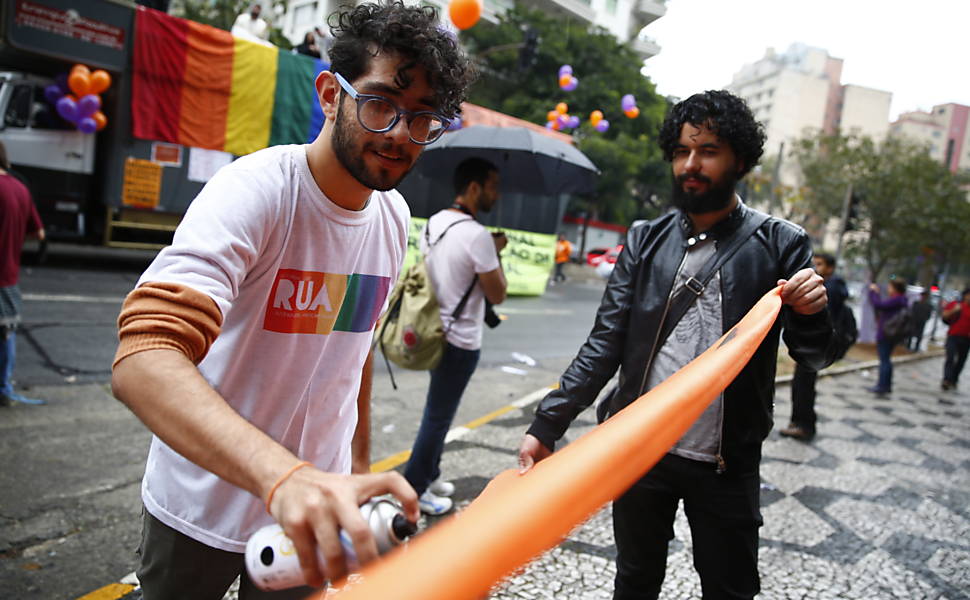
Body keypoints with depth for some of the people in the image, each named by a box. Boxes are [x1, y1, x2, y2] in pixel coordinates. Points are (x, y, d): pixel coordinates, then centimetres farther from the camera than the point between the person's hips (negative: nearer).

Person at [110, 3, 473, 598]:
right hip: (202, 510, -4)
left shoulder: (395, 217, -1)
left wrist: (359, 463, 12)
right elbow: (143, 362, -37)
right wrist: (284, 476, -51)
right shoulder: (256, 191, -24)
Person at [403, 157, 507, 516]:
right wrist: (497, 252, -3)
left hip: (436, 333, 9)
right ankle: (414, 489, 15)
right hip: (461, 341, -9)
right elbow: (497, 295, -15)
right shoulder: (477, 235, -21)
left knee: (438, 412, 21)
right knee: (438, 416, 4)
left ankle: (429, 475, 34)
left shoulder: (432, 224, 6)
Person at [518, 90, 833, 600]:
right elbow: (605, 344, -1)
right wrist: (547, 425, -9)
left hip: (726, 465, -2)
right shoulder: (645, 241, 1)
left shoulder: (780, 245, -4)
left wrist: (811, 314, -24)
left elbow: (812, 357, 0)